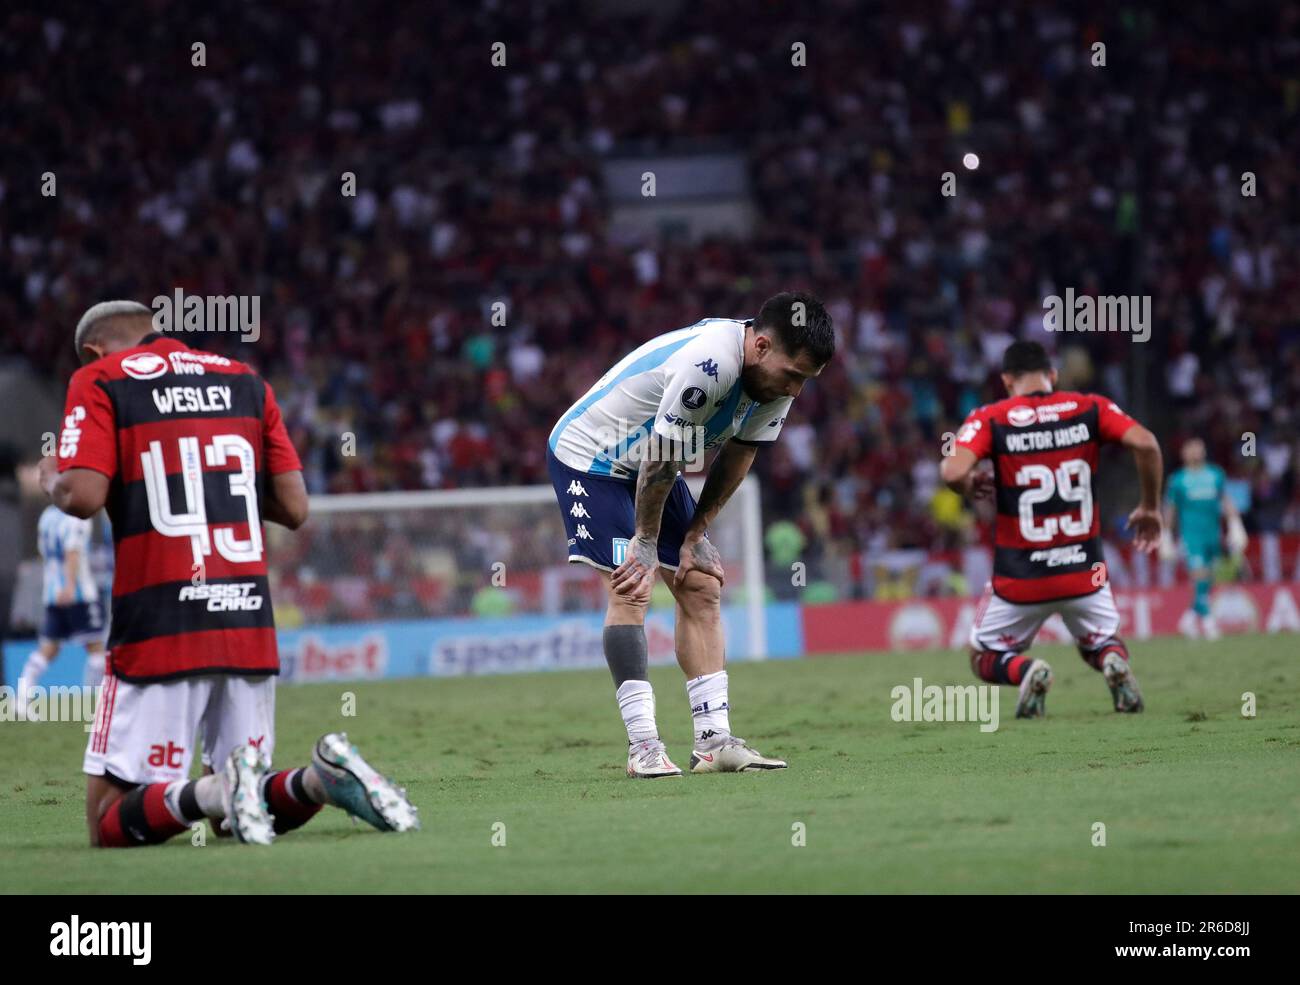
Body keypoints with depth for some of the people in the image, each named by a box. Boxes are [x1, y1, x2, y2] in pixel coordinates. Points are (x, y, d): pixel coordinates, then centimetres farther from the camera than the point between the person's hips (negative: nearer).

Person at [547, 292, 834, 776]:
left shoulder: (777, 376, -10)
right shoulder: (707, 365, -37)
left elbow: (736, 458, 2)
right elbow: (660, 461, -27)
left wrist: (696, 535, 1)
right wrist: (645, 543, -16)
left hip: (648, 465, 9)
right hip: (589, 457, -9)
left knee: (702, 587, 1)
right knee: (630, 590, -17)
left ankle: (714, 740, 1)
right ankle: (644, 746, -18)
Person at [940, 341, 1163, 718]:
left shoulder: (990, 419, -4)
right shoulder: (1090, 409, 1)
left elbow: (953, 472, -20)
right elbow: (1145, 443, -12)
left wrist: (970, 486, 4)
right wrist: (1150, 508, 2)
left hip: (1020, 576, -2)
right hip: (1084, 572, 2)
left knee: (986, 659, 20)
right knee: (1101, 644, 28)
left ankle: (1024, 671, -16)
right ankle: (1114, 663, -10)